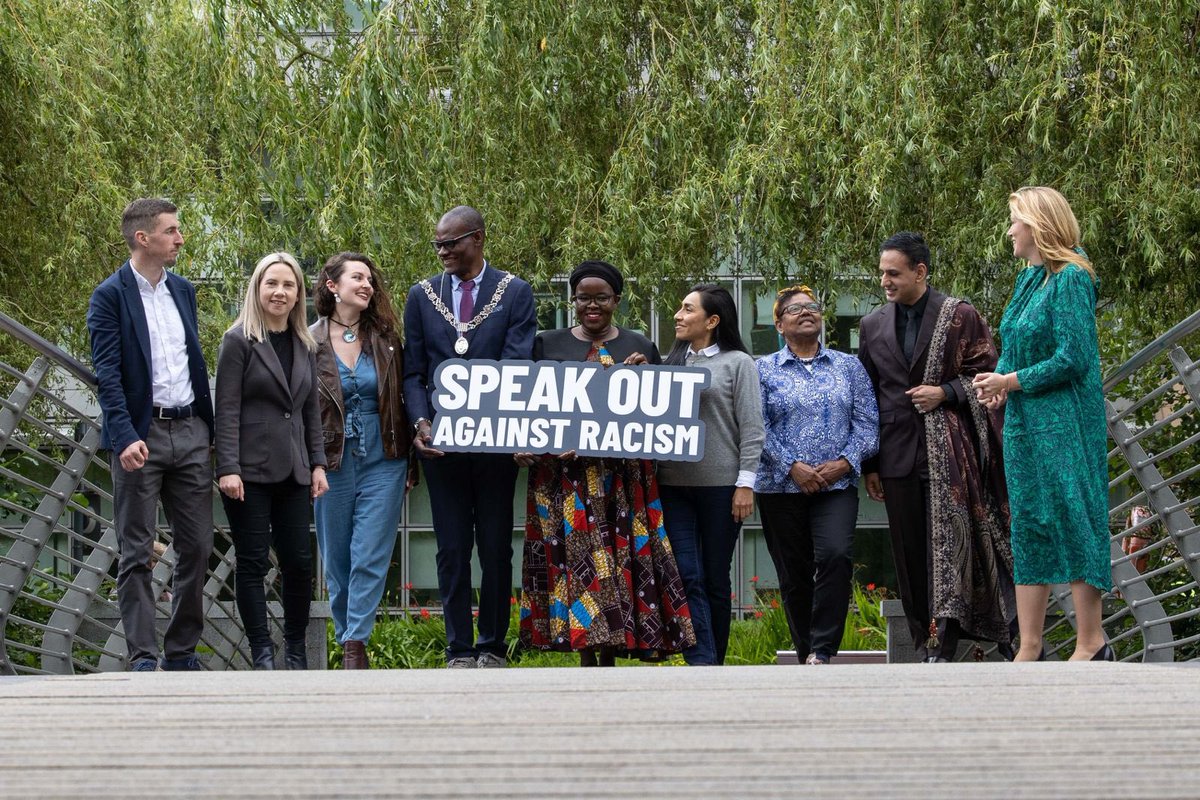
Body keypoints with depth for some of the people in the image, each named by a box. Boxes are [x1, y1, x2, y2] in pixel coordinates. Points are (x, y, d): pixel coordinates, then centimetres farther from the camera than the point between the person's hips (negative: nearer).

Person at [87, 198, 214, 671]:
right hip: (141, 435, -6)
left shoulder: (183, 291, 13)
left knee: (196, 547, 7)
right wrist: (126, 437, -24)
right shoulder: (110, 296, -6)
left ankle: (182, 651, 17)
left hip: (189, 432, 6)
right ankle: (143, 658, 0)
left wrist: (208, 427, 14)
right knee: (137, 553, -2)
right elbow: (107, 374, -13)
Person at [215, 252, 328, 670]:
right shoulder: (239, 341, -4)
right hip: (251, 470, -5)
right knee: (253, 561, -1)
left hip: (293, 470, 5)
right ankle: (261, 652, 4)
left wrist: (317, 463, 10)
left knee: (299, 560, 3)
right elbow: (227, 409, -9)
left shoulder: (304, 344, 14)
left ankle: (295, 648, 16)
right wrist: (227, 468, -15)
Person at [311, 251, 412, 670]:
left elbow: (402, 399, 9)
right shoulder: (309, 342, -3)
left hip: (382, 462, 1)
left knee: (370, 557, -7)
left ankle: (355, 643, -7)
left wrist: (408, 461, 6)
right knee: (337, 558, 7)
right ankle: (346, 636, 19)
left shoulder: (385, 338, 4)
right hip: (332, 460, -1)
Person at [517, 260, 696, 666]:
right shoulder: (548, 345, 12)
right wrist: (525, 444, -9)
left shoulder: (640, 347, 12)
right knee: (574, 555, -5)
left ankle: (610, 655, 2)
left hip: (622, 475, 0)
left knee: (620, 556, -4)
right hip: (563, 475, 0)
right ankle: (586, 657, -2)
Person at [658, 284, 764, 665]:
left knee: (716, 578, 4)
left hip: (720, 485, -3)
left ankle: (716, 661, 14)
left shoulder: (738, 363, 2)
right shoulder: (671, 363, 14)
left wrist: (745, 484, -9)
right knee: (687, 576, -7)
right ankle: (700, 663, -13)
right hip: (674, 484, 3)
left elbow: (751, 428, -3)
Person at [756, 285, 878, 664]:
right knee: (794, 576, 3)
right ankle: (806, 655, 14)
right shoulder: (763, 370, 7)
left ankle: (822, 651, -18)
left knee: (835, 556, -22)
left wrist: (845, 462, -10)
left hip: (837, 486, 0)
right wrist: (793, 467, -14)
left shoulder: (848, 367, 12)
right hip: (781, 487, 0)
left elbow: (867, 423, 5)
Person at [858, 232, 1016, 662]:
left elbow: (987, 375, 4)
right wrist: (870, 465, 12)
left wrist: (945, 392, -12)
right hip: (899, 454, 4)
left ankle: (942, 646, -15)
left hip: (948, 452, -4)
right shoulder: (873, 325, 13)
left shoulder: (960, 316, 1)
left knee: (948, 543, -12)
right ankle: (924, 642, 12)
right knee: (910, 555, 5)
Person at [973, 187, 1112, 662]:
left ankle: (1092, 643, -1)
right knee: (1028, 525, 8)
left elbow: (1072, 359, -18)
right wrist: (999, 379, -1)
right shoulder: (1027, 279, 13)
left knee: (1072, 520, -6)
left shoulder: (1071, 279, -13)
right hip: (1024, 422, 9)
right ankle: (1029, 647, 12)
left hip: (1063, 422, -9)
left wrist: (1011, 381, -12)